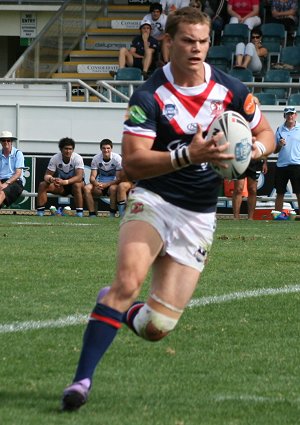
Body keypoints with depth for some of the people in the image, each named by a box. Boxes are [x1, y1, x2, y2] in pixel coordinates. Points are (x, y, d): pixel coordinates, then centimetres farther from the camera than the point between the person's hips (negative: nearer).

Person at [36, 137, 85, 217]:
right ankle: (40, 212, -17)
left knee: (76, 185, -39)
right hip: (61, 186, 3)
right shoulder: (55, 158, -12)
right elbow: (47, 175, -11)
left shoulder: (77, 158, -21)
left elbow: (79, 177, -32)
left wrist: (65, 182, -48)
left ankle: (79, 213, -33)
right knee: (42, 185, -19)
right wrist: (51, 179, -38)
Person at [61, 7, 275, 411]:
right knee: (129, 280, -31)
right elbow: (132, 162, -18)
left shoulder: (230, 90, -2)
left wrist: (253, 149, -12)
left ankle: (113, 305, 33)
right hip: (152, 200, -3)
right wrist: (189, 155, -32)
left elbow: (265, 132, 13)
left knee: (156, 328, -3)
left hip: (198, 217, 3)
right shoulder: (148, 96, -11)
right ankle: (82, 379, -26)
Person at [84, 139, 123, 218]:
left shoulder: (117, 158, -12)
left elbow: (119, 178, -16)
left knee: (113, 188, -39)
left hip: (112, 184, -3)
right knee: (87, 188, -26)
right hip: (100, 184, 3)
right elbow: (92, 177, -6)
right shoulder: (96, 158, -3)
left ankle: (112, 214, -30)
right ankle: (92, 214, -24)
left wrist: (106, 185, -31)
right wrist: (96, 183, -31)